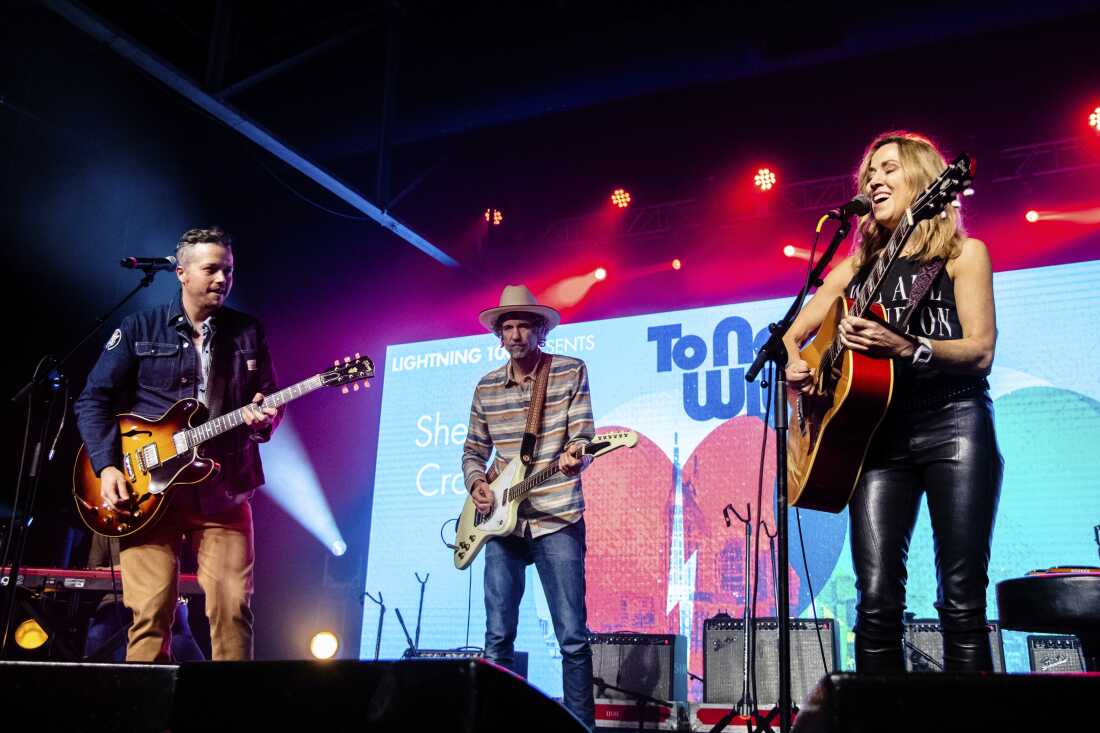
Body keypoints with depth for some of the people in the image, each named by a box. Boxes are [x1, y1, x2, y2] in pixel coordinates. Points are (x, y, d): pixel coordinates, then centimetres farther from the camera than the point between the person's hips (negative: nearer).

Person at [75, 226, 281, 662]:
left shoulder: (248, 333, 10)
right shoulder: (140, 328, 5)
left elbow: (269, 398, 13)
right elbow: (93, 399, 5)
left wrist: (264, 420, -11)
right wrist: (106, 466, -8)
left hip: (223, 491, 1)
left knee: (233, 608, -5)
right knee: (150, 612, -3)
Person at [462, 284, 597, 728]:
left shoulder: (571, 372, 1)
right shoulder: (486, 387, 11)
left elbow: (584, 437, -7)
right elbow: (473, 451, 18)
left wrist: (575, 457, -30)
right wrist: (475, 483, -3)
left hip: (557, 520, -3)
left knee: (572, 636, -3)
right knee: (497, 635, 7)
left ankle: (581, 725, 10)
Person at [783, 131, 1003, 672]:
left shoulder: (963, 254, 6)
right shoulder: (858, 267, 16)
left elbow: (981, 352, -4)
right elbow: (793, 333, 16)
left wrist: (905, 348, -20)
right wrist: (794, 365, -7)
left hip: (955, 425, -3)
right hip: (878, 430, 3)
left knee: (962, 601, -6)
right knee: (876, 601, -5)